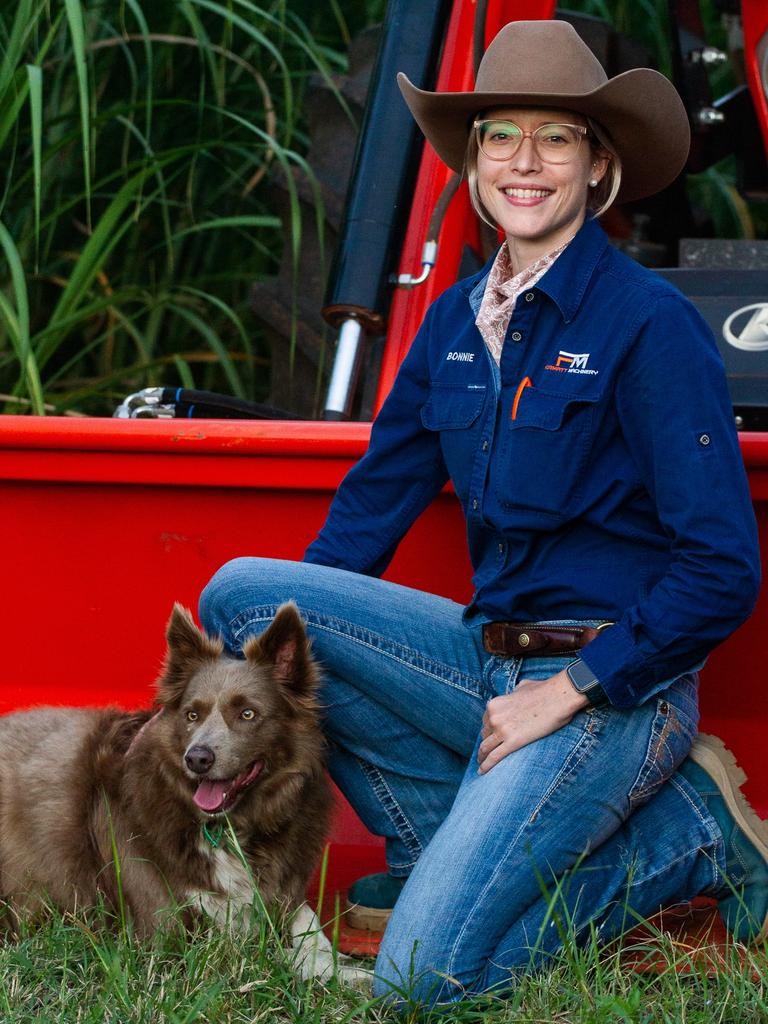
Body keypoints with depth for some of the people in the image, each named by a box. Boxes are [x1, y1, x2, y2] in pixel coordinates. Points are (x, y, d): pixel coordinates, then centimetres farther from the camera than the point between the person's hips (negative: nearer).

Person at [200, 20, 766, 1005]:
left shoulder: (650, 324, -13)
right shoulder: (457, 320, 8)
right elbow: (376, 498, 17)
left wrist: (572, 691, -16)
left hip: (615, 683, -7)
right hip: (491, 654, 7)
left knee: (424, 971, -20)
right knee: (241, 591, -8)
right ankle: (460, 835, 0)